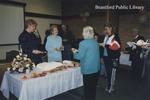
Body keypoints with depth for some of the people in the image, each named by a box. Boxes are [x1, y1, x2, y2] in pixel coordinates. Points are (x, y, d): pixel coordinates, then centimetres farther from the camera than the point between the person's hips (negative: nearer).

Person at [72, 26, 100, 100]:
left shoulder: (83, 43, -17)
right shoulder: (95, 42, 6)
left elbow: (80, 56, -16)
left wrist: (75, 53, 4)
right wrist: (79, 51, 16)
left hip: (88, 69, -7)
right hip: (96, 68, 7)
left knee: (87, 87, 9)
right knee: (93, 86, 20)